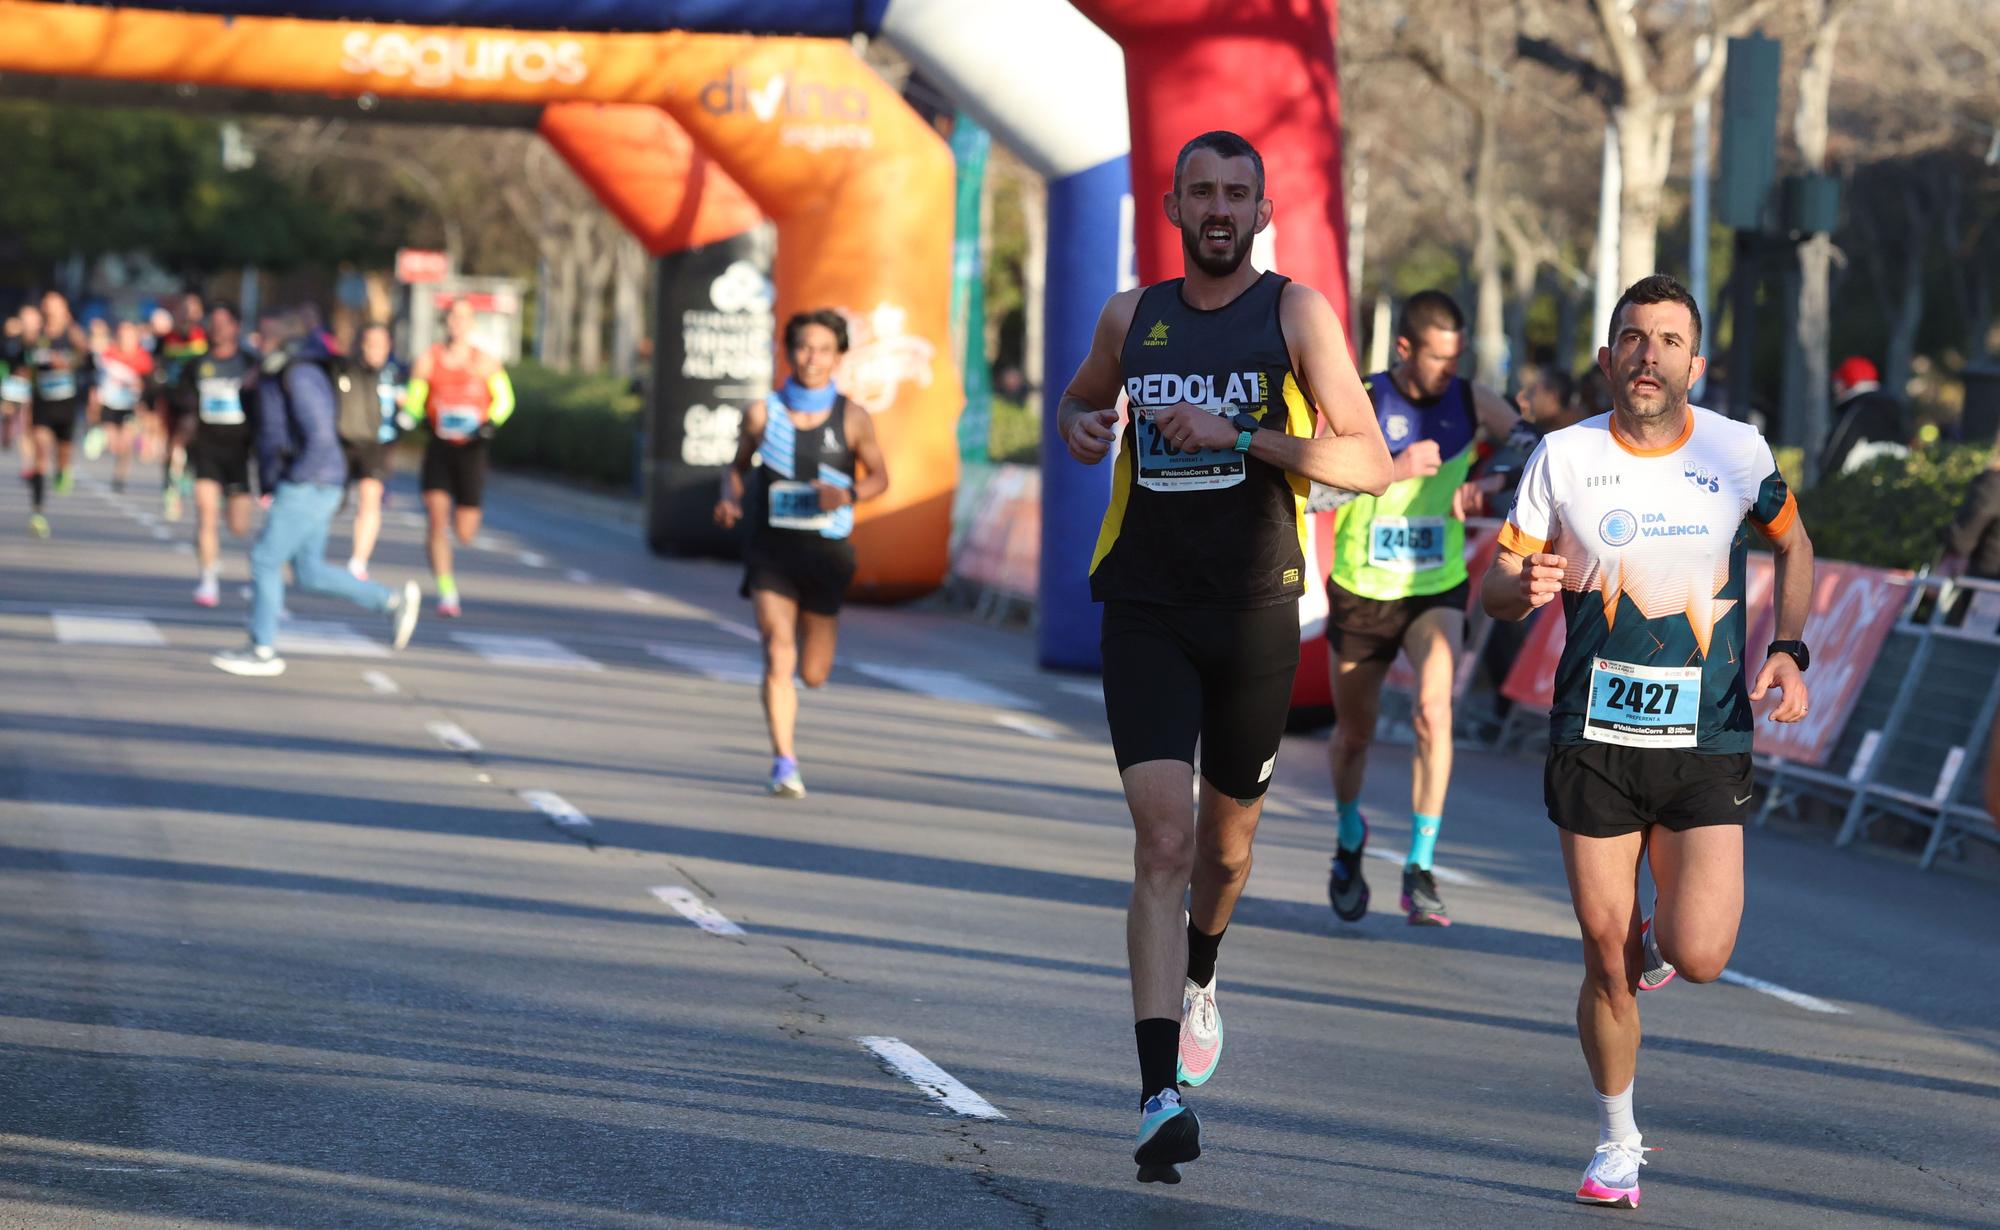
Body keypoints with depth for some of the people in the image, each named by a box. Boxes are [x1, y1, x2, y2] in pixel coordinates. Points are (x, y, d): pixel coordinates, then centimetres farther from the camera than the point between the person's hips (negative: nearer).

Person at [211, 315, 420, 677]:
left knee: (265, 561, -4)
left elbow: (321, 436, -25)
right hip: (301, 488, 10)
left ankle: (262, 651, 3)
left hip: (308, 487, -10)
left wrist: (293, 478, -17)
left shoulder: (300, 376, -18)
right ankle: (393, 601, 15)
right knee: (309, 573, 11)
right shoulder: (281, 373, 14)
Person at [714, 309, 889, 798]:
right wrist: (730, 500, -10)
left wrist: (847, 494, -15)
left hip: (825, 553, 1)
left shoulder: (852, 419, -5)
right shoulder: (763, 413, -3)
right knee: (778, 658, -16)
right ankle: (784, 763, -9)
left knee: (813, 674, 9)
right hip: (771, 550, -1)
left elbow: (878, 476, 6)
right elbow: (737, 466, 11)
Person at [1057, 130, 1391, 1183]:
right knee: (1162, 838, -15)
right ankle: (1160, 1097, -22)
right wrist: (1081, 425, 4)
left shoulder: (1296, 313, -2)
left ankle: (1199, 978, 51)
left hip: (1254, 614, 0)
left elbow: (1371, 464, -9)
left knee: (1226, 839, 17)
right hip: (1146, 613, 0)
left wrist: (1240, 435, -19)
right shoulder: (1132, 317, 7)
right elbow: (1080, 401, 29)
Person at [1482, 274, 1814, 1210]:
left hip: (1707, 742, 0)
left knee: (1699, 958, -11)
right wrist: (1525, 585, -20)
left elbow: (1792, 544, 19)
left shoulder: (1739, 454, 0)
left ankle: (1664, 932, 27)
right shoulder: (1564, 458, -2)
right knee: (1607, 959, 1)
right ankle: (1617, 1143, 22)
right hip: (1594, 737, 0)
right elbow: (1494, 587, 4)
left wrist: (1788, 649, 5)